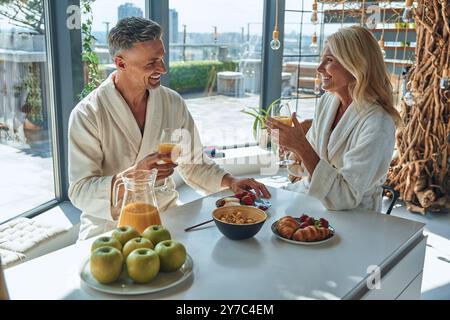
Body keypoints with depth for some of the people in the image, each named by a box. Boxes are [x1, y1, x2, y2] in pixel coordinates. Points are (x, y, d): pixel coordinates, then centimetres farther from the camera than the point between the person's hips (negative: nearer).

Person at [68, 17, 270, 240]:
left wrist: (229, 182, -3)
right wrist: (133, 175, -31)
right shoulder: (87, 114, -13)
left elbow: (193, 163, 12)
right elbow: (80, 192, -17)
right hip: (109, 225, -3)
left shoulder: (173, 103, 1)